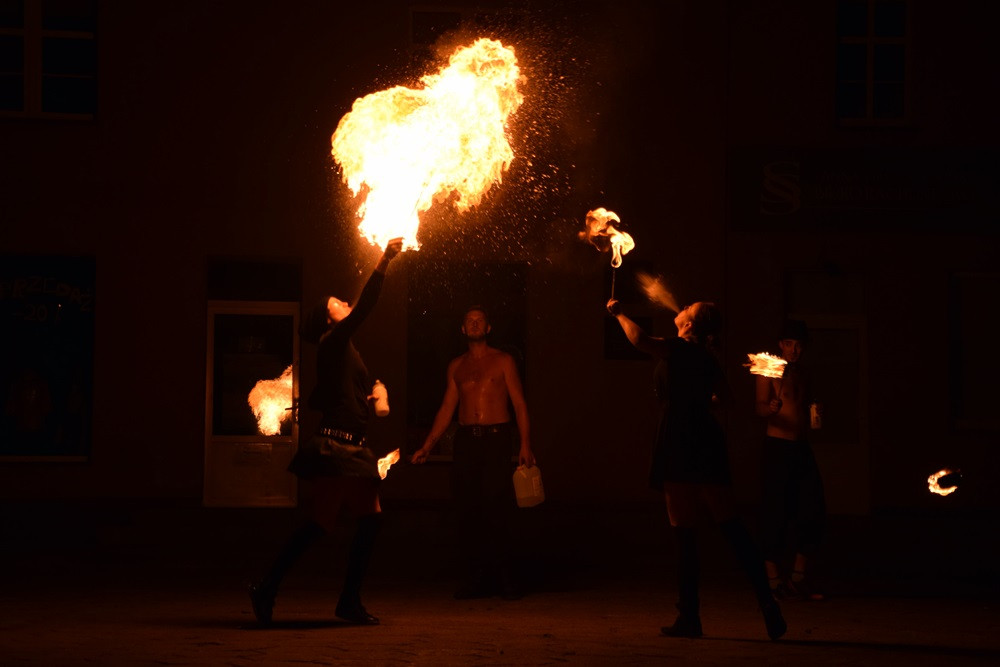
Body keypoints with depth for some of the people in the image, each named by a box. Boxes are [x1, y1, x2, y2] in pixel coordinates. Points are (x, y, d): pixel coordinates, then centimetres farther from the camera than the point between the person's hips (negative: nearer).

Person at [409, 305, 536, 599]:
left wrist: (525, 444, -8)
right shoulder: (456, 366, 16)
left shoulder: (503, 361, 7)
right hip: (466, 440, 3)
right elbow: (446, 409, 18)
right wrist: (427, 447, 12)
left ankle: (502, 575, -5)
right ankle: (476, 577, 2)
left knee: (495, 506, -11)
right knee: (468, 507, -3)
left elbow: (519, 404, 3)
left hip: (496, 437, -3)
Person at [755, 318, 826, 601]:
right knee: (776, 514, -7)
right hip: (778, 447, -7)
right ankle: (773, 579, -1)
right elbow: (760, 406, -11)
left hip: (802, 448, 7)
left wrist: (816, 410, 5)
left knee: (813, 511, 2)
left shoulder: (802, 375, 18)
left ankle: (798, 577, 11)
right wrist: (771, 408, -33)